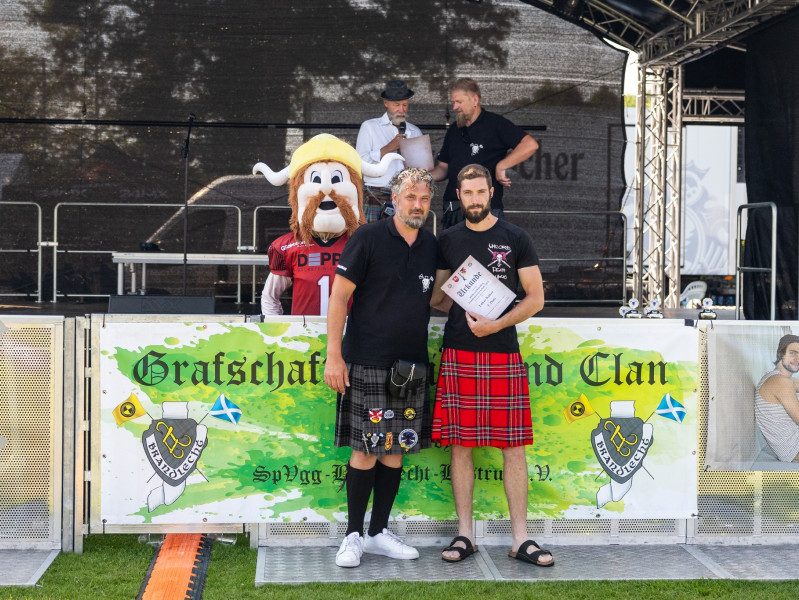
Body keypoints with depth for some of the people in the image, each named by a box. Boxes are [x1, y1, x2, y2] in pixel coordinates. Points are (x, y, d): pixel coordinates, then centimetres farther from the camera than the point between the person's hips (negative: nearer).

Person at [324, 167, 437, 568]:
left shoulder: (432, 245, 11)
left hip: (412, 365, 5)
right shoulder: (368, 238, -6)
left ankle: (378, 533, 18)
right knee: (366, 451, -4)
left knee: (395, 451, 8)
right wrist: (334, 355, -13)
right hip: (368, 364, -5)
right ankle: (353, 535, 8)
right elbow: (339, 297, -7)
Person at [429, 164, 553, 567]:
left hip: (503, 353, -1)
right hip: (458, 355, 2)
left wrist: (497, 324, -12)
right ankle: (465, 535, 12)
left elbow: (535, 297, 2)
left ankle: (520, 539, 6)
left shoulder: (515, 239, 4)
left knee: (514, 446, -1)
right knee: (460, 444, 2)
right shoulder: (448, 240, 10)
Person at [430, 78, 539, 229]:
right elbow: (443, 167, 21)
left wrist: (501, 166, -17)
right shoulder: (454, 131, 17)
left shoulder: (495, 123, -4)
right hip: (452, 210, 6)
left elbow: (530, 145, -14)